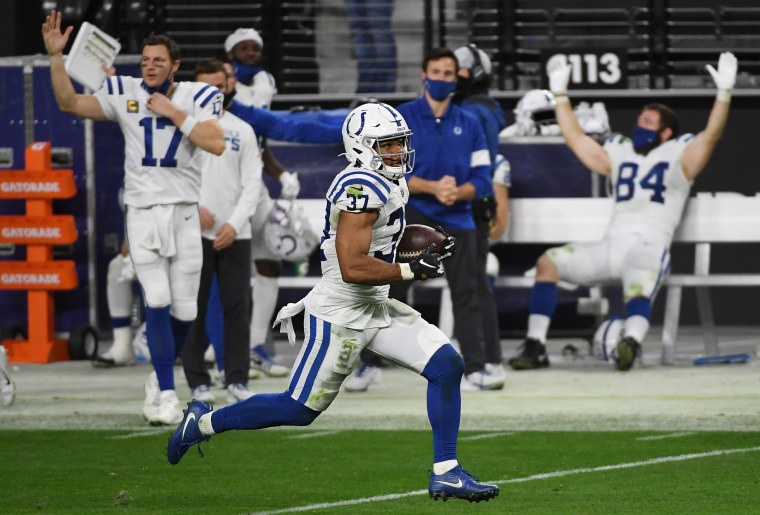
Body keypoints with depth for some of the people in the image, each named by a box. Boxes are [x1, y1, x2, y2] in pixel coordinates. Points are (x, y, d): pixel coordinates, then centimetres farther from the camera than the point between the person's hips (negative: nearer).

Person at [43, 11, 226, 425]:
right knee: (157, 304, -12)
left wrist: (173, 113, -14)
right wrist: (55, 56, -12)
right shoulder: (125, 94, 3)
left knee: (183, 310, 4)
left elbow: (216, 144, -15)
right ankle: (167, 395, -9)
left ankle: (159, 377, 29)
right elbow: (70, 103, -3)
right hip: (142, 215, -1)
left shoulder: (197, 97, 0)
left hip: (184, 215, 1)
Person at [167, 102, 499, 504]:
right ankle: (204, 423, 21)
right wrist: (413, 270, -23)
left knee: (447, 366, -3)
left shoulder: (386, 183, 8)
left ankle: (445, 474, 1)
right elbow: (353, 268, -28)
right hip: (340, 316, -9)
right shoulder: (362, 187, -23)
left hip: (375, 309, 9)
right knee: (299, 409, 1)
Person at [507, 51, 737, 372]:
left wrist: (724, 92, -14)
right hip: (611, 247, 6)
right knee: (549, 262, -11)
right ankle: (535, 348, -15)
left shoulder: (678, 158, 9)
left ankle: (631, 340, -68)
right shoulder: (620, 155, 25)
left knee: (637, 290, -38)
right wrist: (560, 93, 31)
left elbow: (711, 134, -5)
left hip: (650, 247, -6)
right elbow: (575, 138, 30)